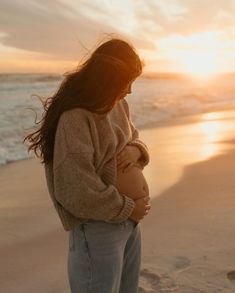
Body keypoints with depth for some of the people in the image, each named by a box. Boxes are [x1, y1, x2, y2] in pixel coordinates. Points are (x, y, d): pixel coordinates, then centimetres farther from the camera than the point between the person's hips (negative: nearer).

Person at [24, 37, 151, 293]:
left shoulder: (118, 105, 4)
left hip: (129, 220, 9)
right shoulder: (75, 117, -23)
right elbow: (76, 192, -27)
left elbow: (135, 138, 18)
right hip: (97, 227, -8)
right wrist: (128, 208, -15)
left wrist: (136, 150, -7)